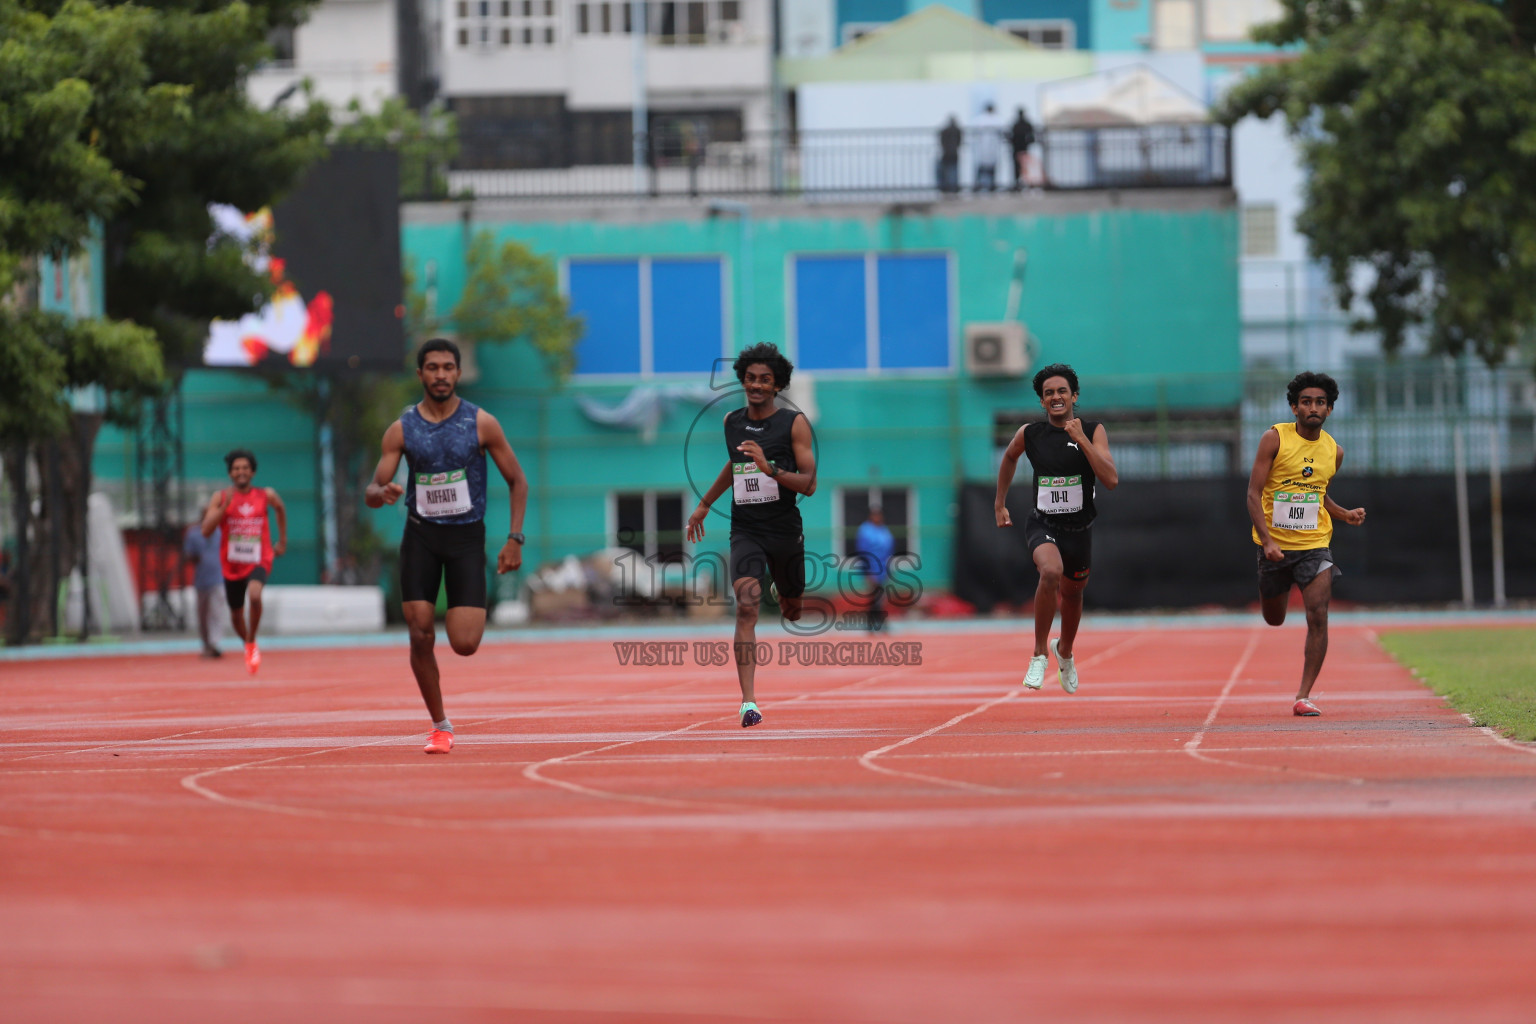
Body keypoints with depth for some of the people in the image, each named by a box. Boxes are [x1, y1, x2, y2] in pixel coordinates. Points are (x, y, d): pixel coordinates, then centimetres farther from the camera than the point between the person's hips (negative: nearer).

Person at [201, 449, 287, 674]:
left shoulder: (266, 496, 0)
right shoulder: (220, 498, -4)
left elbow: (280, 509, 23)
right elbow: (206, 531, -13)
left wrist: (283, 541, 24)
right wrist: (225, 506, -23)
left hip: (258, 561, -2)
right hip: (232, 564, 2)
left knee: (254, 595, -32)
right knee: (236, 614, 14)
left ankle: (252, 642, -10)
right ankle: (248, 647, 44)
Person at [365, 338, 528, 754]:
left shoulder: (481, 423, -4)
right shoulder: (402, 429, -1)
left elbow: (518, 481, 3)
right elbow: (371, 493, 0)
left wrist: (515, 539, -5)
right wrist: (382, 493, -26)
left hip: (467, 536, -1)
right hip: (420, 536, 1)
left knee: (464, 644, -11)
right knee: (421, 636, -8)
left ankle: (470, 613, 29)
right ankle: (440, 726, 8)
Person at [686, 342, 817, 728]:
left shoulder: (794, 424, -7)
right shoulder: (732, 421, 5)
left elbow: (809, 484, -11)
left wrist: (770, 468, -26)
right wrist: (704, 504, 33)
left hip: (785, 531, -1)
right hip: (745, 532, 1)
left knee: (792, 610, 21)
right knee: (747, 605, -21)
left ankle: (784, 594, 62)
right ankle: (748, 701, -27)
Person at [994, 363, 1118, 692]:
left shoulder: (1093, 431, -7)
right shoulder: (1029, 434, -3)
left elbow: (1111, 479, -19)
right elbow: (1009, 457, 20)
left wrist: (1081, 439, -24)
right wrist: (1000, 503, 22)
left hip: (1079, 527, 2)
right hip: (1043, 525, -2)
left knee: (1073, 592, 20)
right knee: (1051, 571, -32)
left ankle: (1065, 651, 53)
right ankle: (1039, 654, -18)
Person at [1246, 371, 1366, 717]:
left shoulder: (1334, 451, 5)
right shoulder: (1275, 438, -8)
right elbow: (1254, 494, -10)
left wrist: (1344, 514, 3)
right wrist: (1267, 540, -20)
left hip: (1314, 545, 1)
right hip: (1275, 544, -1)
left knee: (1318, 617, -15)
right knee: (1274, 620, 15)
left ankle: (1303, 696, -10)